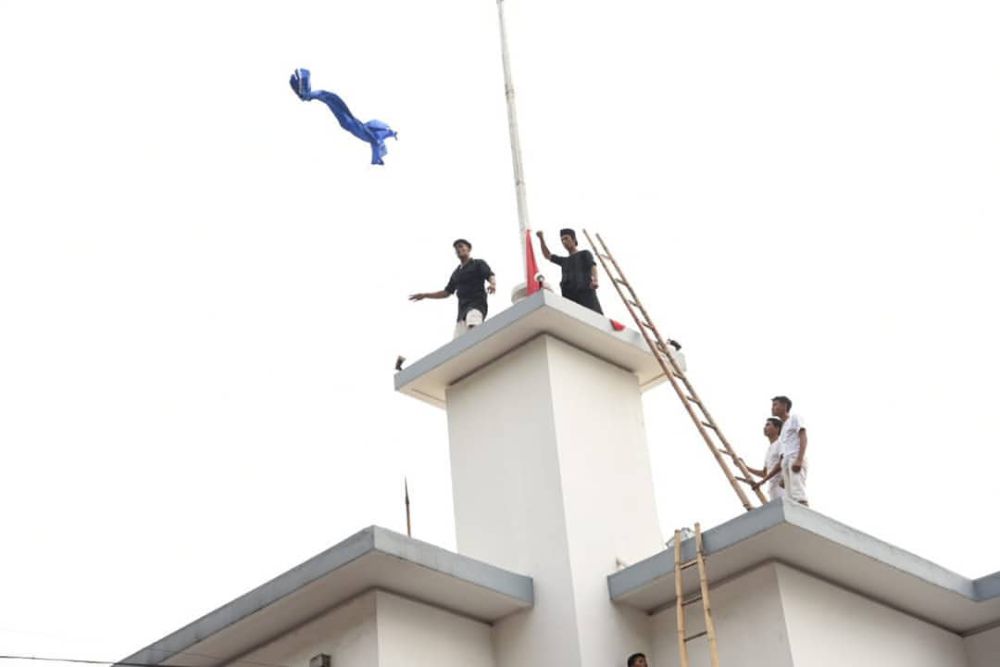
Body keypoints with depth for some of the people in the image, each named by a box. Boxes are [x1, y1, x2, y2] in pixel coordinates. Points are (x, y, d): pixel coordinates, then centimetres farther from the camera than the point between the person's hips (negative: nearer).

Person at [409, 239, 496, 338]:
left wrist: (492, 284, -32)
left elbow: (491, 276, -8)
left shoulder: (478, 264, 9)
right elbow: (447, 292, 32)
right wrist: (425, 295, 27)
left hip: (477, 304, -6)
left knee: (473, 329, -35)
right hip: (462, 309, 6)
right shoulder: (456, 273, 26)